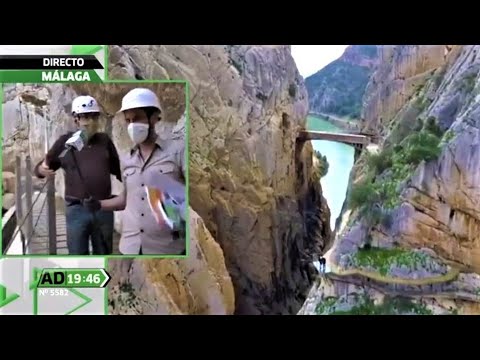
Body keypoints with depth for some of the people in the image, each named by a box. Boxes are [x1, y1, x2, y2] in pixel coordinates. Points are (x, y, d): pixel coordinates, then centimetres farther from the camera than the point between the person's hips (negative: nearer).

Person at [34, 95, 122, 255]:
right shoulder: (65, 141, 0)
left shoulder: (104, 140, 5)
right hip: (77, 210, -2)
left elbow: (117, 168, 17)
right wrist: (42, 170, -17)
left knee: (103, 255, 15)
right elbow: (41, 167, 5)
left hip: (104, 209, 2)